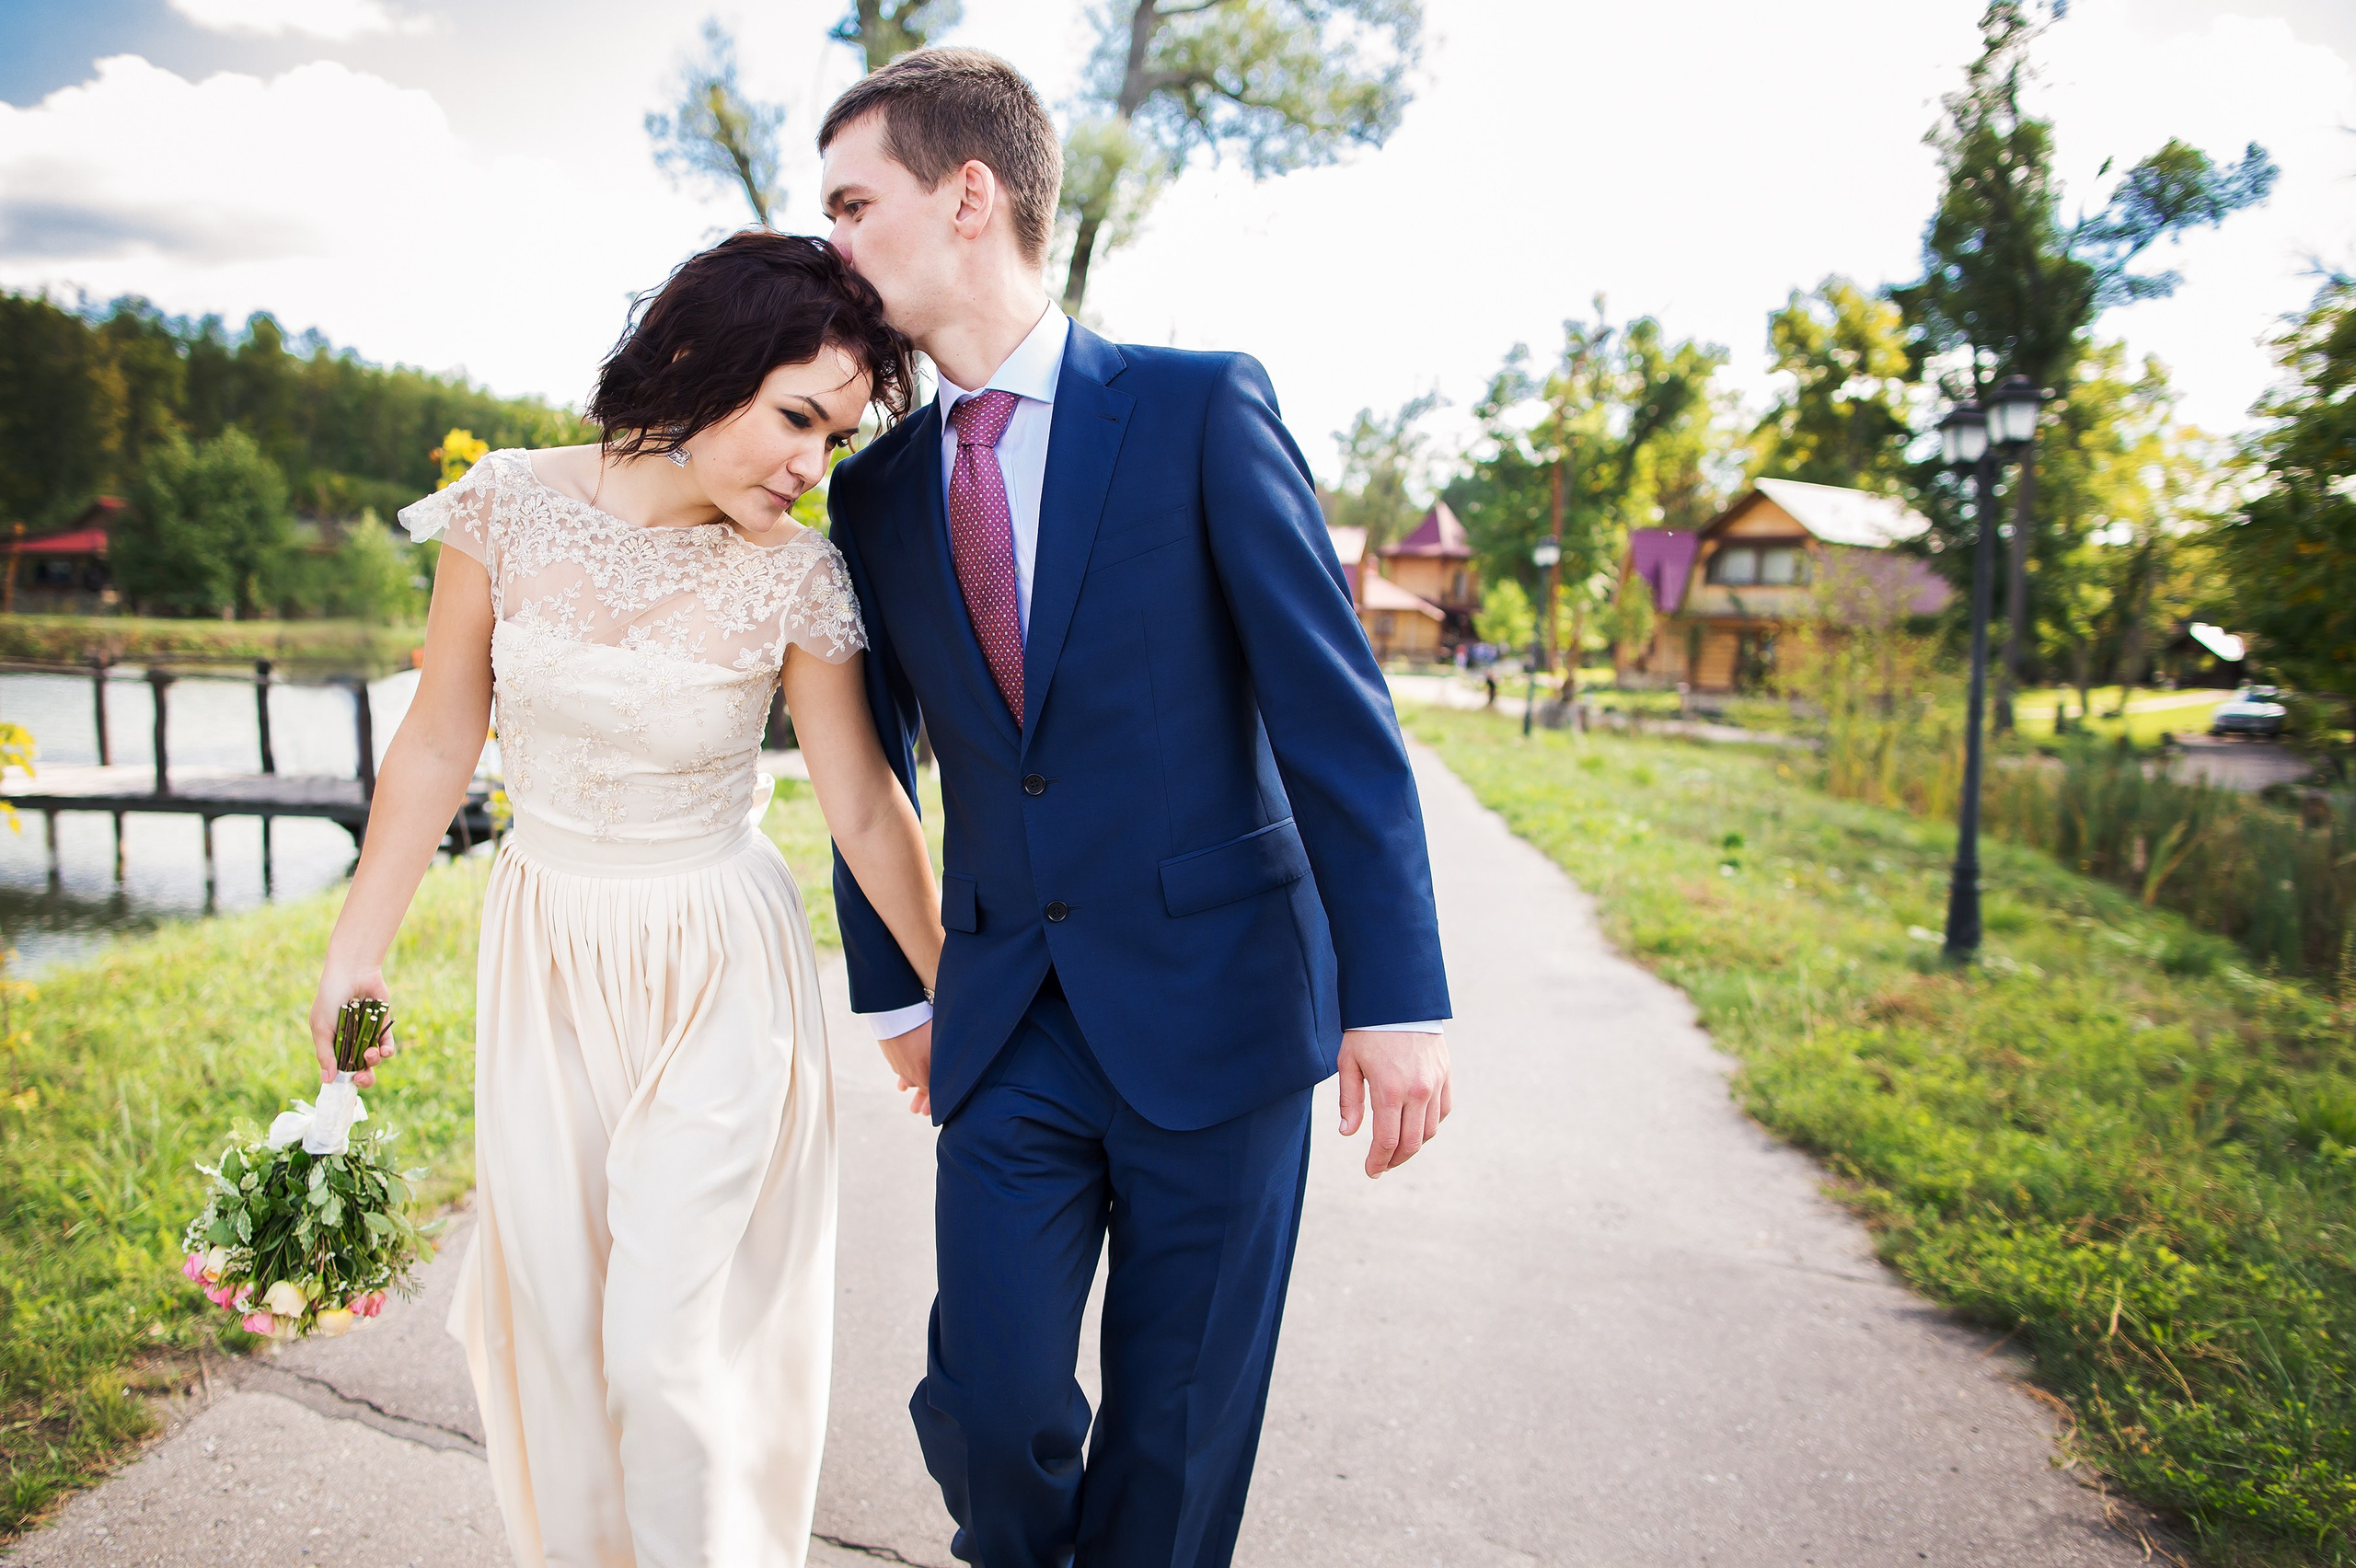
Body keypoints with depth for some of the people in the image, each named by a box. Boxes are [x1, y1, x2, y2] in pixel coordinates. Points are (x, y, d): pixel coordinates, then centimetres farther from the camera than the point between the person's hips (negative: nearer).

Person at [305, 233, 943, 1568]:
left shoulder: (797, 577, -15)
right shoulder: (509, 507, -10)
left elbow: (867, 809, -6)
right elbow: (439, 745, 0)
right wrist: (358, 950, 6)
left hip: (718, 976, -3)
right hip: (545, 957, 3)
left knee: (665, 1344, 0)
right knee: (553, 1320, 15)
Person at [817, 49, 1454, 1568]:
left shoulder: (1203, 410, -7)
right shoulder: (876, 488, 6)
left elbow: (1337, 710, -11)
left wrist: (1398, 992, -14)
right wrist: (892, 987, 17)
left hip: (1215, 1004, -3)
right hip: (1008, 1026, 4)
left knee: (1179, 1433, 9)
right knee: (984, 1408, 5)